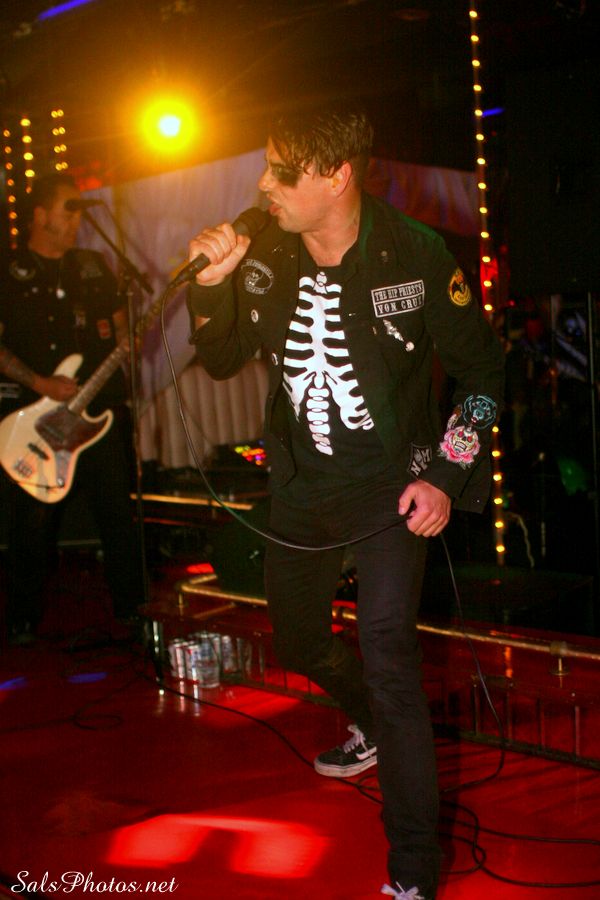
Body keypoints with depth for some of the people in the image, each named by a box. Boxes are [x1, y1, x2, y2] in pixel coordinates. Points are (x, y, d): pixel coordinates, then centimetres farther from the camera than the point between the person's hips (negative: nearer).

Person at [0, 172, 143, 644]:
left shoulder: (95, 266, 13)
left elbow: (120, 321, 19)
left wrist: (125, 342, -4)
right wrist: (40, 384, -13)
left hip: (100, 407, 3)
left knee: (118, 512, 4)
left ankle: (131, 609, 16)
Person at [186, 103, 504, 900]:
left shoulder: (415, 254, -15)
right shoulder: (262, 259, -5)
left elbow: (483, 368, -5)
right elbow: (221, 362, 7)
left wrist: (449, 476, -12)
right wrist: (211, 287, -13)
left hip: (393, 484, -5)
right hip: (303, 489, 5)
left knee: (386, 653, -18)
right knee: (297, 644, 19)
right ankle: (374, 727, 53)